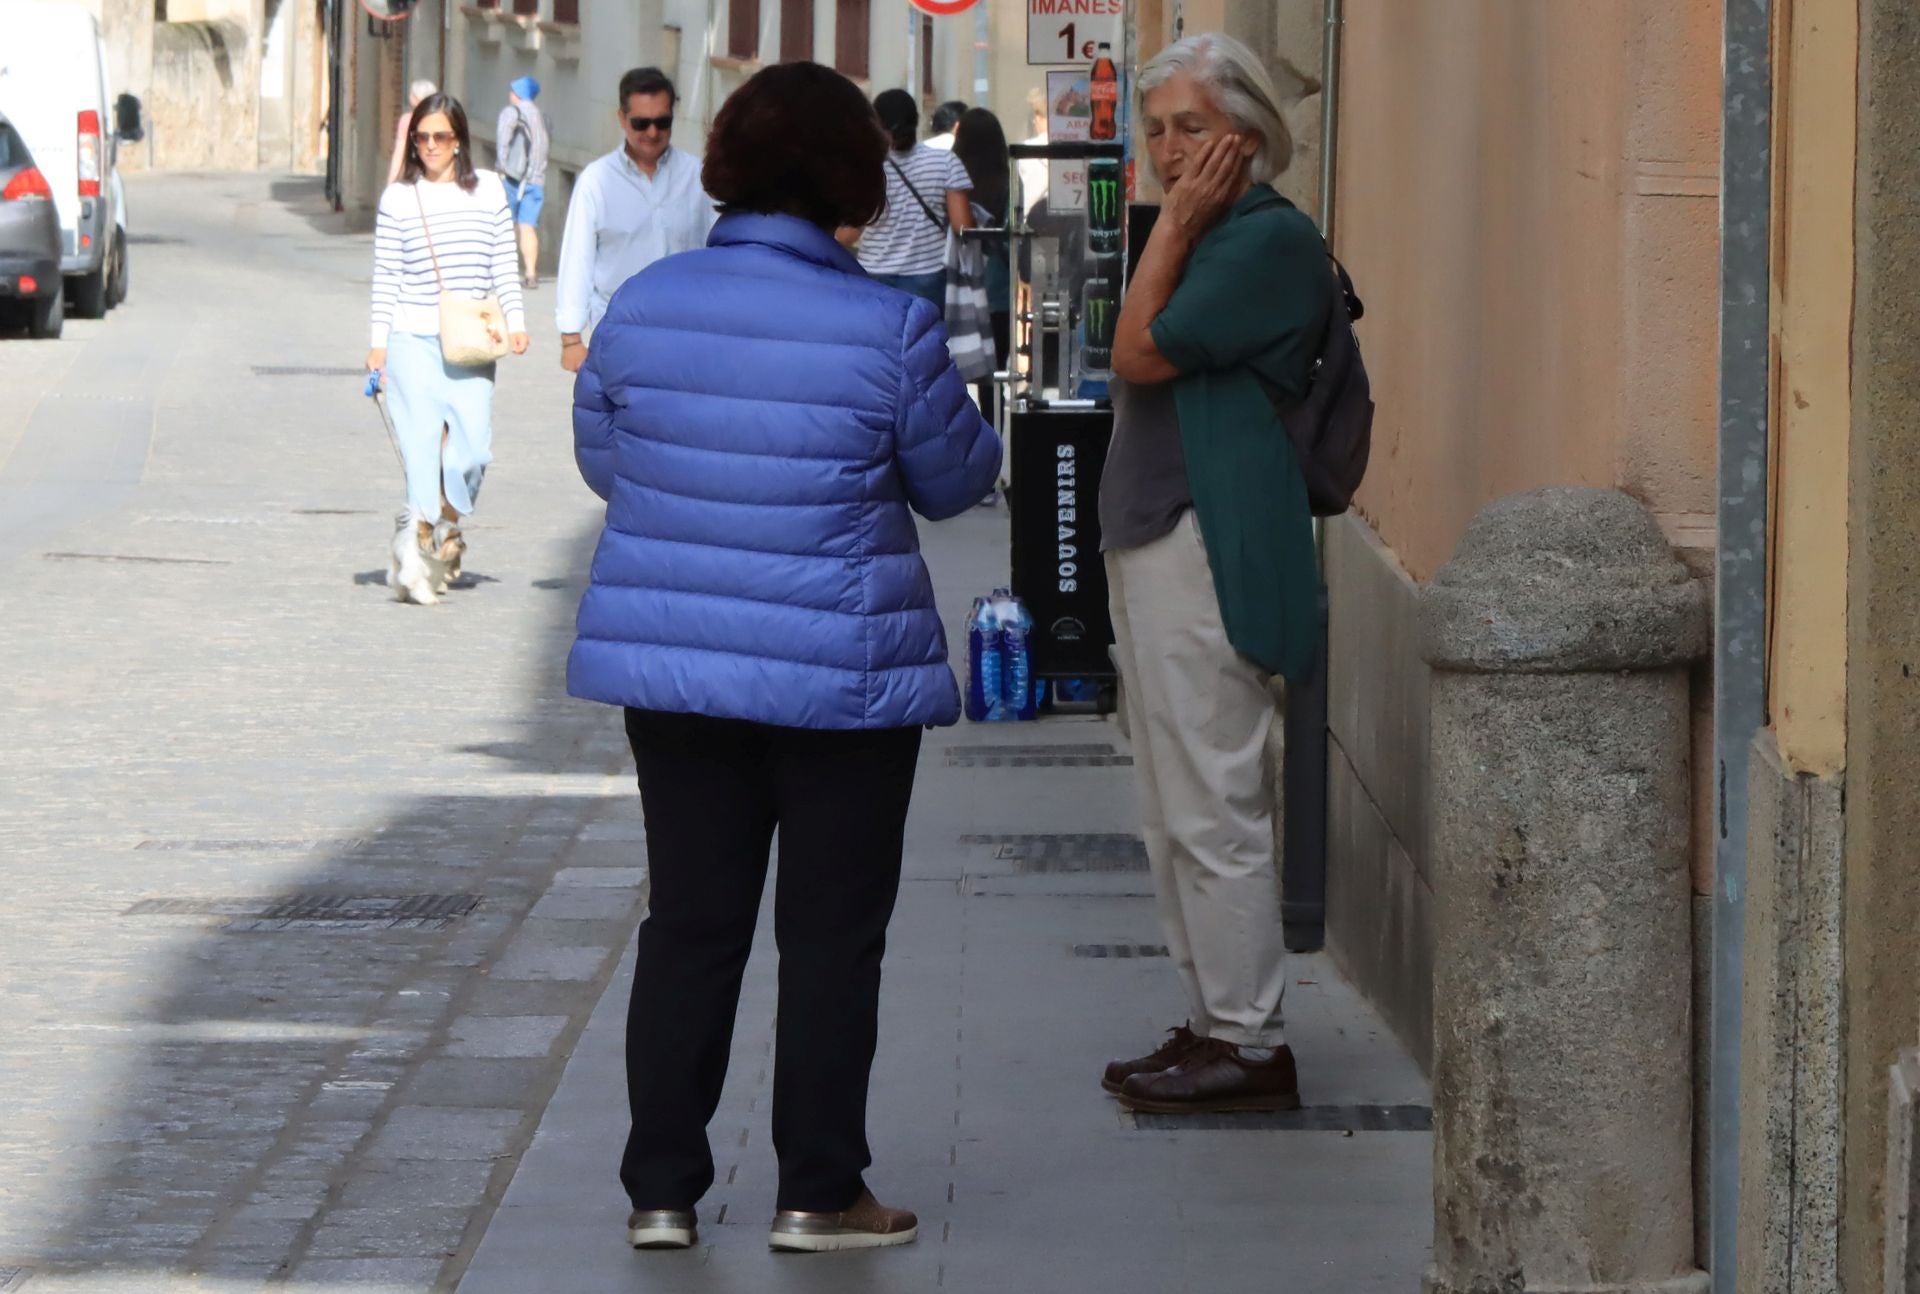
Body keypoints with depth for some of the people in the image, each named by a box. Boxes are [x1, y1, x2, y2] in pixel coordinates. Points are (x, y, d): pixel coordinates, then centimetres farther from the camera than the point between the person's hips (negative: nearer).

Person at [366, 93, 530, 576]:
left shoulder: (488, 189, 6)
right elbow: (386, 276, 3)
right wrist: (378, 341, -1)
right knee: (420, 442, -6)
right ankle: (421, 536, 1)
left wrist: (515, 320, 4)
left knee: (473, 445, -5)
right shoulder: (398, 198, 2)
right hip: (413, 339, -1)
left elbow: (503, 264, 11)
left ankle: (451, 517, 23)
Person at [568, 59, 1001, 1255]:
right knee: (832, 936, 7)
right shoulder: (888, 330, -14)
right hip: (842, 678, -4)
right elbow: (955, 481, 0)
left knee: (690, 923, 12)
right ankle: (818, 1192, 10)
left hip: (674, 662, 4)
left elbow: (600, 460, 10)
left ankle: (662, 1188, 12)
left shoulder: (644, 305, -3)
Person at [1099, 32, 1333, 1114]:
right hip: (1153, 541, 11)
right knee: (1176, 815, 14)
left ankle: (1250, 1045, -4)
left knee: (1214, 811, -8)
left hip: (1209, 552, -11)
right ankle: (1215, 1022, 21)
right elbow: (1140, 366, 15)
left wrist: (1175, 223, -12)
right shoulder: (1215, 237, 18)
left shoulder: (1272, 241, -14)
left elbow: (1140, 353, -15)